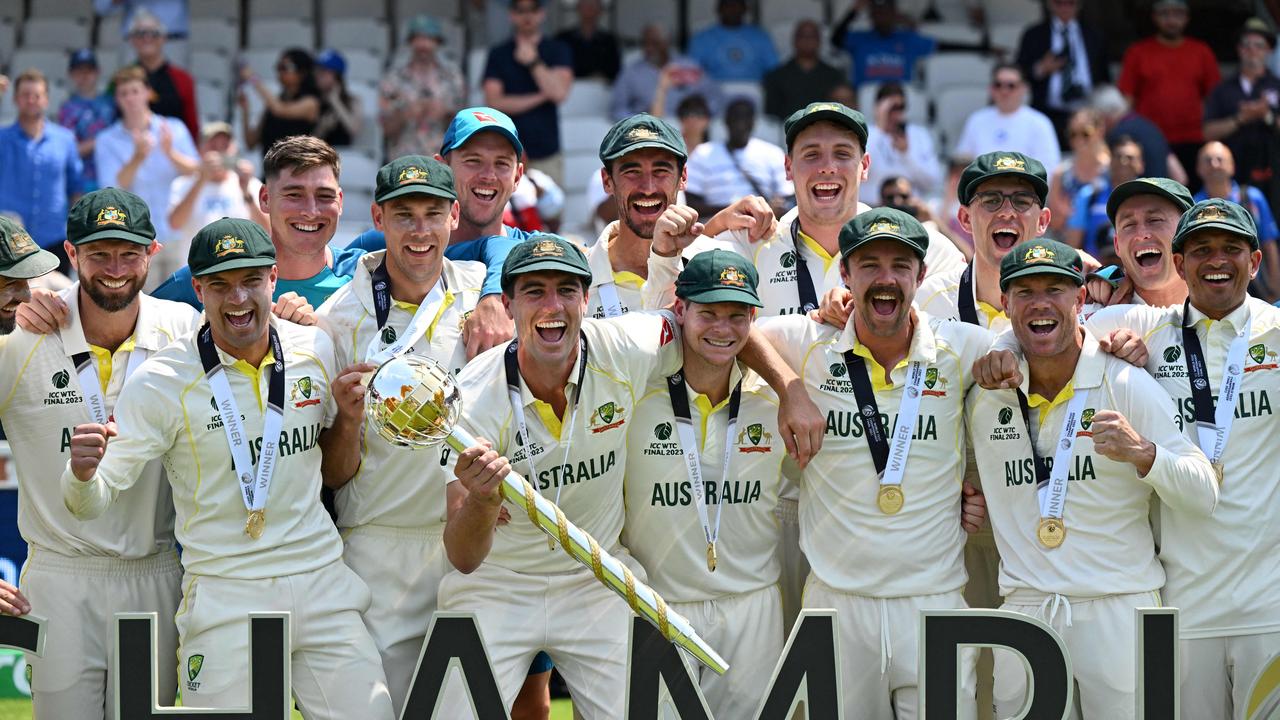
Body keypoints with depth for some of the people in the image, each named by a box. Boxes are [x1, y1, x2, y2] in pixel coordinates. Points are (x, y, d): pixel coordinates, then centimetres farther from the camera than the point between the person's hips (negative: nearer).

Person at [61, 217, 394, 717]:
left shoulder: (315, 351, 4)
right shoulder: (161, 381, -9)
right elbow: (93, 502, -10)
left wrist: (346, 420, -2)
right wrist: (83, 474, -32)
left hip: (321, 582, 4)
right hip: (224, 598, -3)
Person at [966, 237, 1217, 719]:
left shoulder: (1128, 385, -3)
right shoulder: (985, 395, 6)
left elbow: (1203, 499, -7)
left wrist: (1143, 454, -24)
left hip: (1119, 607, -3)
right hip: (1024, 608, 3)